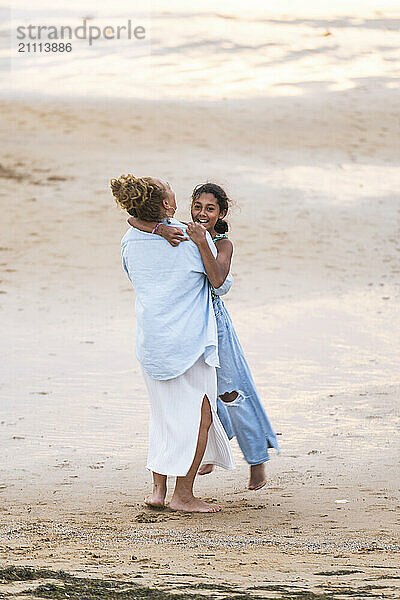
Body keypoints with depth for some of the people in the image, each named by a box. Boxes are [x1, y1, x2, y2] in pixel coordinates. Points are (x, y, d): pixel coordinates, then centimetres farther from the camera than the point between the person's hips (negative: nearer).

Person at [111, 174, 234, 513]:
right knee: (199, 414, 4)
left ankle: (158, 489, 16)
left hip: (149, 342, 6)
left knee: (163, 415, 17)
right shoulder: (193, 237, -12)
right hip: (189, 339, -5)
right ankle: (183, 494, 4)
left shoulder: (130, 241, 3)